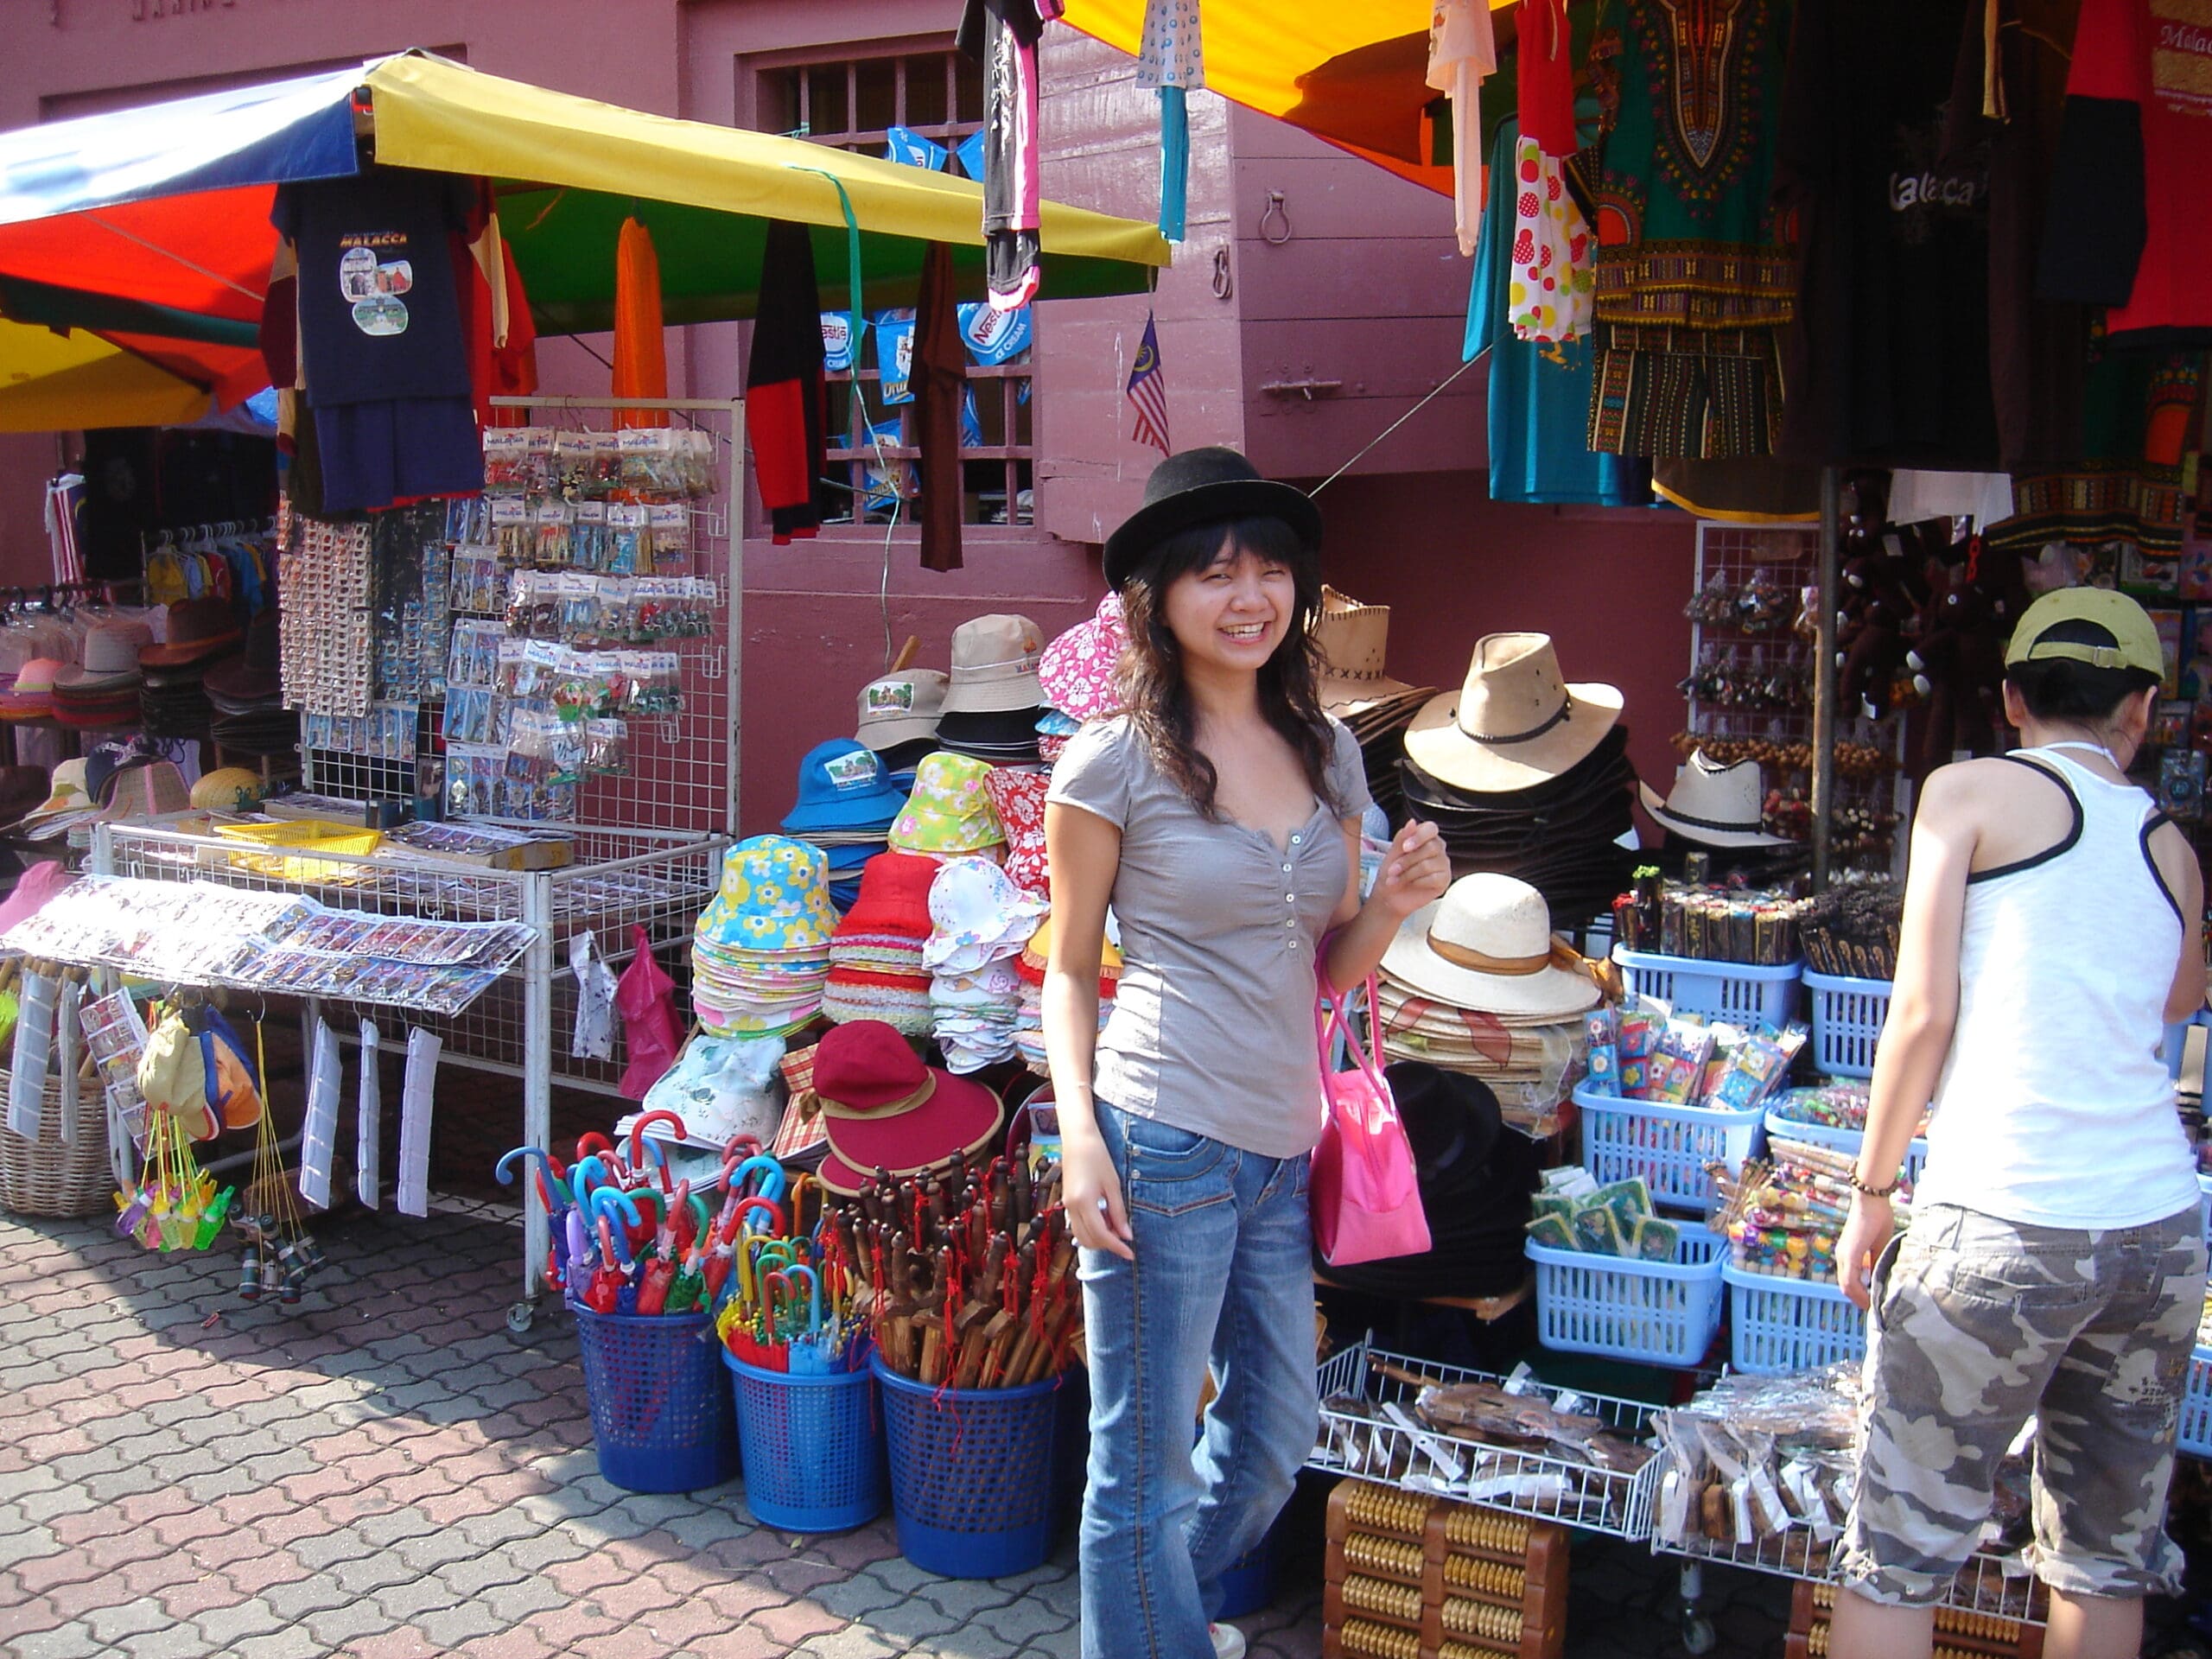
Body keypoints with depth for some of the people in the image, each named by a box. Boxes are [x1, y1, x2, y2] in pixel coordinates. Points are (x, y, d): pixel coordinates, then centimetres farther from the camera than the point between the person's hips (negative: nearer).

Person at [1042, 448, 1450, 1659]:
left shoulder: (1327, 751, 10)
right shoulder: (1115, 761, -7)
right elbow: (1070, 968, -2)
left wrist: (1394, 905, -4)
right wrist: (1079, 1136, -13)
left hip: (1282, 1146, 7)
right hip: (1166, 1142, -6)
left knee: (1278, 1432, 21)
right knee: (1149, 1459, 5)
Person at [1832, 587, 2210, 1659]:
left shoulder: (1971, 791, 1)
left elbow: (1922, 1016, -6)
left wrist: (1871, 1191, 3)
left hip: (2003, 1226, -5)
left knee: (1897, 1555, 4)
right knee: (2108, 1555, 17)